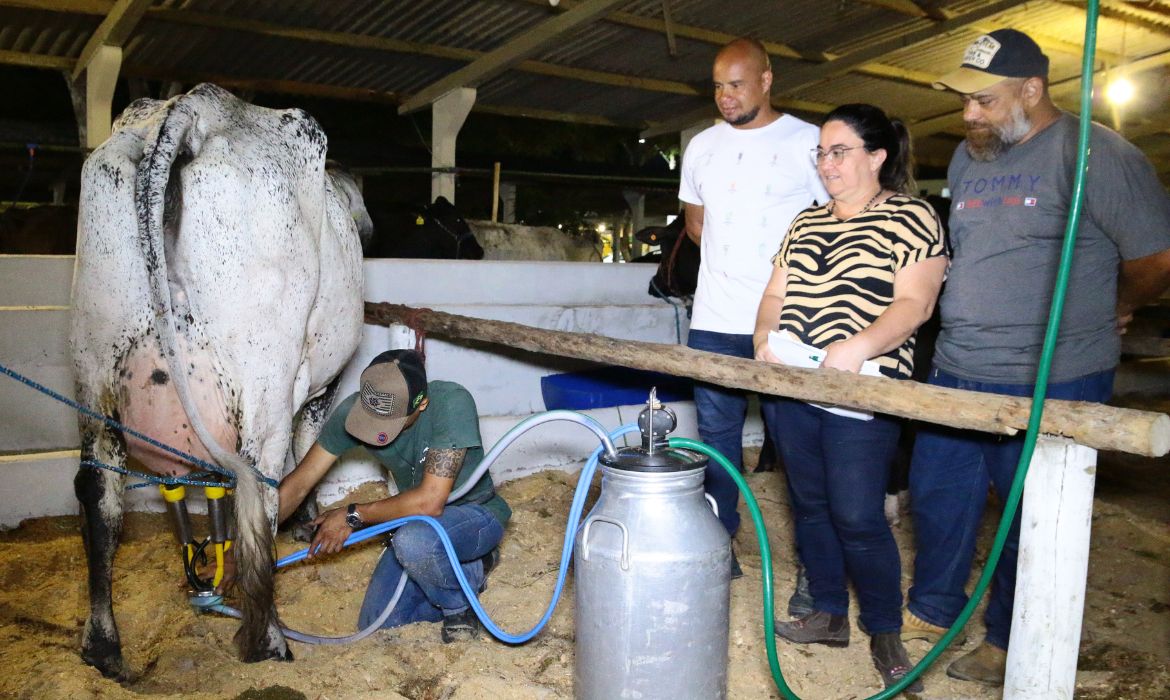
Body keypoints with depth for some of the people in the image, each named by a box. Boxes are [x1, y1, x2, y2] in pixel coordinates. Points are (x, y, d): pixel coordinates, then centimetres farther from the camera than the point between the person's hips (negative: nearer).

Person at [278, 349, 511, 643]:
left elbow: (430, 501, -33)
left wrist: (353, 516, -22)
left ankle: (458, 606, -5)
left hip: (475, 514, -6)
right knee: (376, 626, -1)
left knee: (414, 540, -37)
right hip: (416, 520, 6)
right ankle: (470, 572, 17)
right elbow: (298, 484, -9)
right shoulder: (354, 409, -16)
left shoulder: (452, 402, -31)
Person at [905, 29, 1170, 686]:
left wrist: (1111, 310, 5)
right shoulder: (968, 157, 12)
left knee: (1031, 521, 9)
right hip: (956, 371, 7)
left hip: (1052, 386, -7)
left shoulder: (1094, 154, -12)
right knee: (936, 496, 16)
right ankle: (933, 610, 37)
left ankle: (1009, 644, 28)